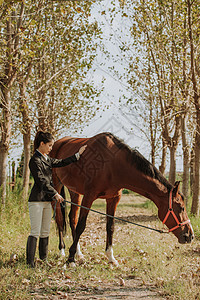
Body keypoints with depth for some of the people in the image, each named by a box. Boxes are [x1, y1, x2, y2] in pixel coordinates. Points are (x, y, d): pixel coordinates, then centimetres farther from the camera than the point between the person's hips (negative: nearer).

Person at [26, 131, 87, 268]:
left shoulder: (47, 159, 15)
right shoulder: (35, 160, -12)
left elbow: (61, 163, 20)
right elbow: (41, 181, -16)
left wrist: (78, 154, 19)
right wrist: (55, 193, -17)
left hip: (47, 200, 9)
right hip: (37, 200, -9)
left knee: (45, 232, 12)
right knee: (35, 232, -8)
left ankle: (44, 259, 20)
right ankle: (30, 262, -5)